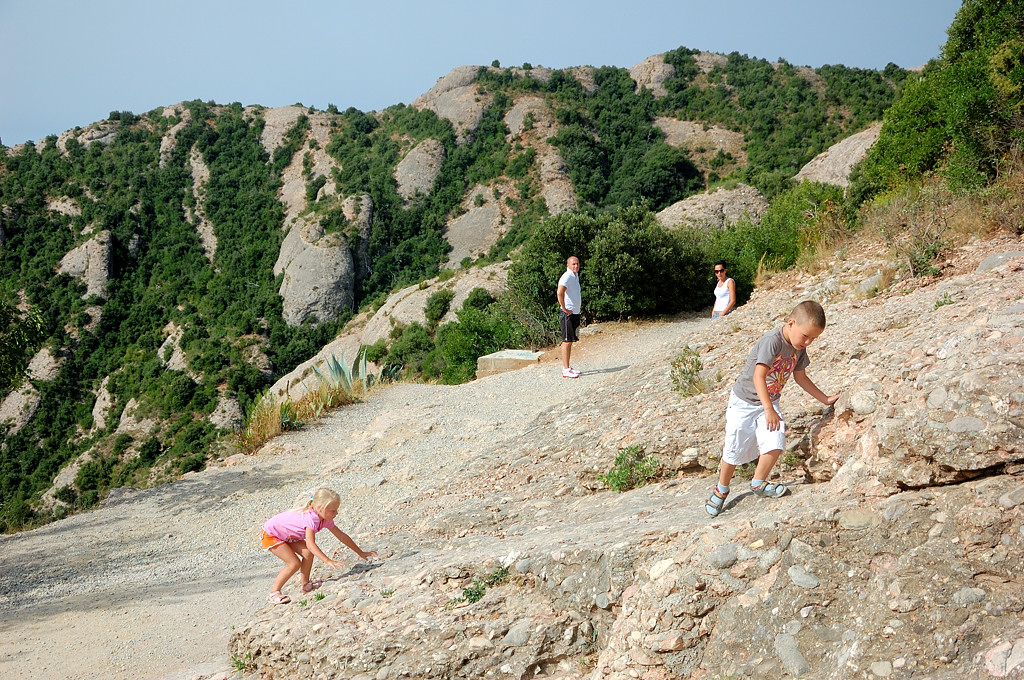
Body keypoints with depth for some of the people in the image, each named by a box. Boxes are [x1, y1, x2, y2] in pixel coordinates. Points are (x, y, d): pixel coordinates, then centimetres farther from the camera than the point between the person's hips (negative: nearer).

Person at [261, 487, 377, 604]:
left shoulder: (325, 520, -6)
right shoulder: (311, 518, -34)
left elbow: (342, 536, 2)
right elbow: (310, 544, -44)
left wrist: (361, 553, 3)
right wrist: (328, 561, -51)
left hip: (287, 536, 8)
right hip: (270, 535, -8)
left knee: (308, 553, -5)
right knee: (294, 564, -16)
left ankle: (306, 584, 12)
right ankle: (274, 593, -6)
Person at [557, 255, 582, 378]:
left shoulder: (576, 275, 15)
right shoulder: (567, 277, -16)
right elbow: (560, 292, -32)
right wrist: (564, 309, -25)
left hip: (575, 313, 10)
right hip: (568, 313, -10)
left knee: (571, 340, 13)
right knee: (567, 340, -8)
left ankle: (567, 367, 20)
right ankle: (566, 370, -8)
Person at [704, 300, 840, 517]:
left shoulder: (799, 349, -2)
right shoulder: (771, 341, -28)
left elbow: (800, 377, 13)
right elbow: (758, 377, -34)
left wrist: (825, 399, 15)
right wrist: (769, 410, -41)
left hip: (769, 402, 6)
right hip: (744, 401, -6)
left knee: (776, 443, -14)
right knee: (735, 450, 1)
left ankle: (758, 483, 9)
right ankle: (722, 489, 25)